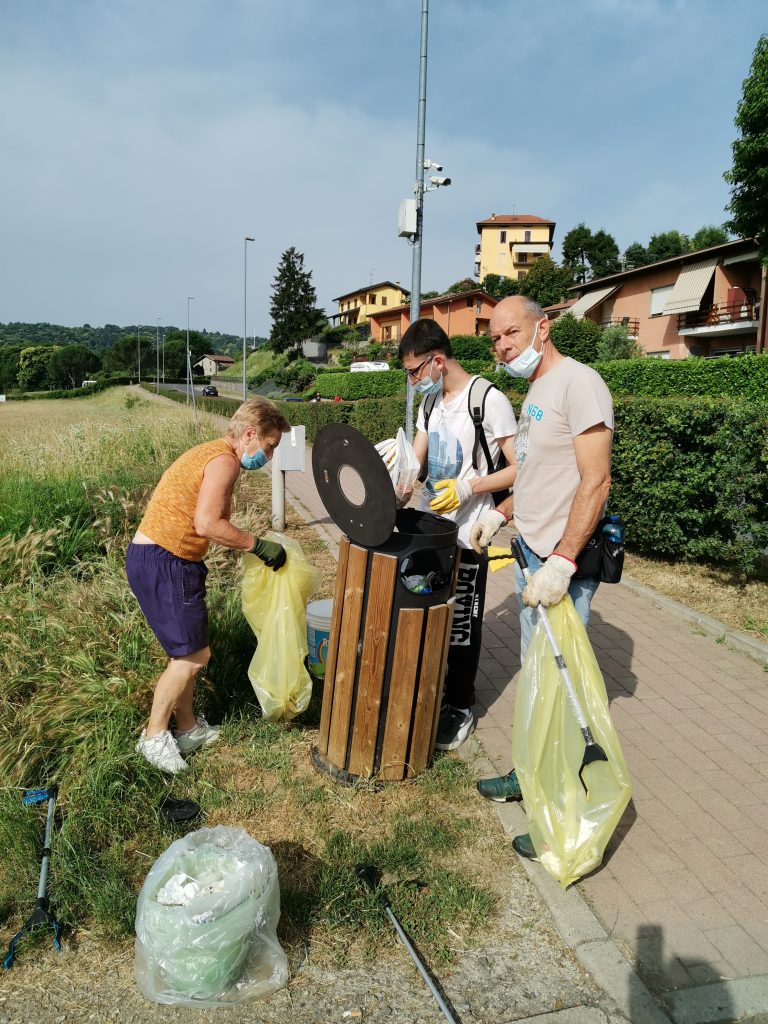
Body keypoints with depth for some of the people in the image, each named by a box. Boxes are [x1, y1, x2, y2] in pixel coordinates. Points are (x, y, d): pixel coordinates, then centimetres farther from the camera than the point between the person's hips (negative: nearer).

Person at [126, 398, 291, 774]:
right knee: (192, 655, -1)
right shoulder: (224, 460, -15)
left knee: (187, 652, 18)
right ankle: (154, 737, 14)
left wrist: (253, 546, 14)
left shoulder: (212, 454, 16)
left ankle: (188, 729, 31)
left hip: (167, 562, 10)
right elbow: (207, 525, -26)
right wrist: (258, 545, -17)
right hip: (161, 564, -10)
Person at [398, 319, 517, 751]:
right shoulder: (431, 403, 11)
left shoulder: (490, 401, -13)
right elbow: (415, 464, 9)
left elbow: (521, 469, -14)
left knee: (462, 623, 5)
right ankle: (435, 689, 33)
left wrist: (468, 489, -22)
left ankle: (461, 707, 22)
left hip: (467, 536, -7)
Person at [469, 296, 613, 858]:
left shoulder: (578, 383, -15)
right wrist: (502, 512, 14)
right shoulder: (536, 391, 14)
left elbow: (596, 482, -22)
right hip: (530, 555, 9)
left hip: (563, 564, -9)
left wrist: (562, 561, -27)